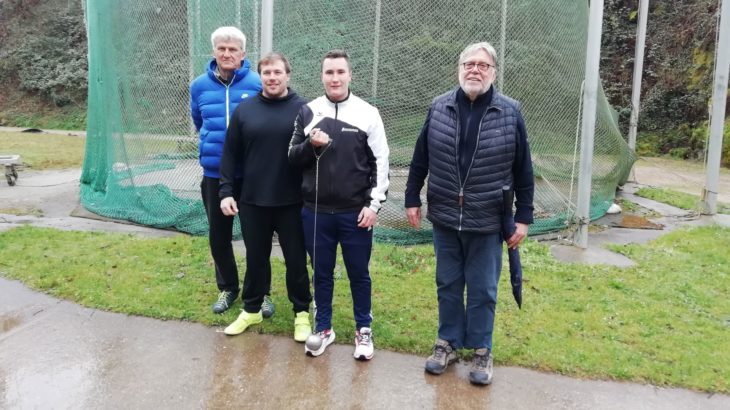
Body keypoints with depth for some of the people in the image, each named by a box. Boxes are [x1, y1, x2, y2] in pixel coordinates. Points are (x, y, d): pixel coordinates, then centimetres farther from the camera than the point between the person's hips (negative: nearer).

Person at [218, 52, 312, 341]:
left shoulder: (303, 109, -2)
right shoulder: (245, 109, 4)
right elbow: (230, 154, 6)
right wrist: (226, 191, 0)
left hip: (292, 202, -2)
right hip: (252, 201, 2)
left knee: (296, 259, 9)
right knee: (256, 258, 15)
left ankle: (302, 312, 26)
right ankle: (252, 309, 33)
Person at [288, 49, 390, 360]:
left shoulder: (368, 113, -2)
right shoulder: (308, 112, 4)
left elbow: (380, 163, -1)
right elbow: (293, 157, 7)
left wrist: (374, 204, -7)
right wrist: (310, 145, -14)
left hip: (355, 212, -1)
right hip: (315, 211, 2)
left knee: (359, 273, 10)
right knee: (322, 273, 13)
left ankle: (363, 330, 27)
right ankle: (323, 328, 30)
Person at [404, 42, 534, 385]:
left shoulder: (510, 113, -5)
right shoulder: (439, 108, 1)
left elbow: (523, 171, -1)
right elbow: (420, 160, 7)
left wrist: (523, 218, -2)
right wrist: (412, 200, 6)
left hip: (487, 221, -2)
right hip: (444, 218, 2)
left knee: (483, 290, 9)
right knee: (448, 285, 14)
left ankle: (482, 351, 26)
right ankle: (448, 343, 31)